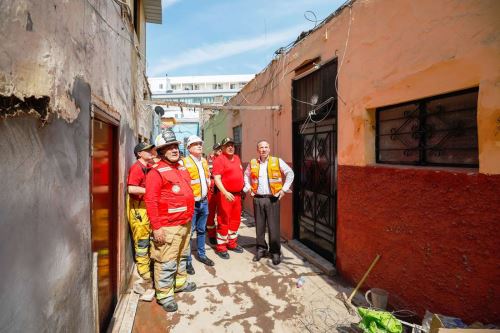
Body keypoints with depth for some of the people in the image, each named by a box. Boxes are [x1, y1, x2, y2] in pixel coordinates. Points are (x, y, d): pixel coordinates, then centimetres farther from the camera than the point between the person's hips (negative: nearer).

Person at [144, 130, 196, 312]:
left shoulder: (183, 169, 12)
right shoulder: (156, 172, -13)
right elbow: (150, 201, -18)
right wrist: (156, 227, -20)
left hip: (185, 223, 8)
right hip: (168, 227, -8)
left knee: (182, 256, 22)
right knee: (166, 262, 1)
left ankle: (180, 282, 41)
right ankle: (164, 294, 18)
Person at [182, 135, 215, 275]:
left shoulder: (204, 161, 12)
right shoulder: (184, 162, -11)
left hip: (204, 202, 6)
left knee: (201, 230, 17)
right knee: (189, 232, 0)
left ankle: (202, 254, 32)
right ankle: (188, 261, 13)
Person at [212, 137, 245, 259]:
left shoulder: (236, 158, 12)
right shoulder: (219, 159, -11)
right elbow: (216, 178, -20)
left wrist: (242, 189, 20)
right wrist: (225, 192, -30)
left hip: (237, 194, 8)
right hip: (225, 195, -8)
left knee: (235, 220, 16)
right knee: (224, 221, 0)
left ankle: (232, 243, 32)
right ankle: (221, 247, 13)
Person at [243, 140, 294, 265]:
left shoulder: (277, 161, -1)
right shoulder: (252, 163, 6)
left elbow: (290, 173, 3)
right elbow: (246, 175, 23)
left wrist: (284, 189, -2)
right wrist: (248, 187, 12)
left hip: (272, 198, -2)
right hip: (257, 199, 3)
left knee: (273, 226, 0)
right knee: (259, 226, 9)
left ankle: (275, 252, 14)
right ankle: (261, 248, 25)